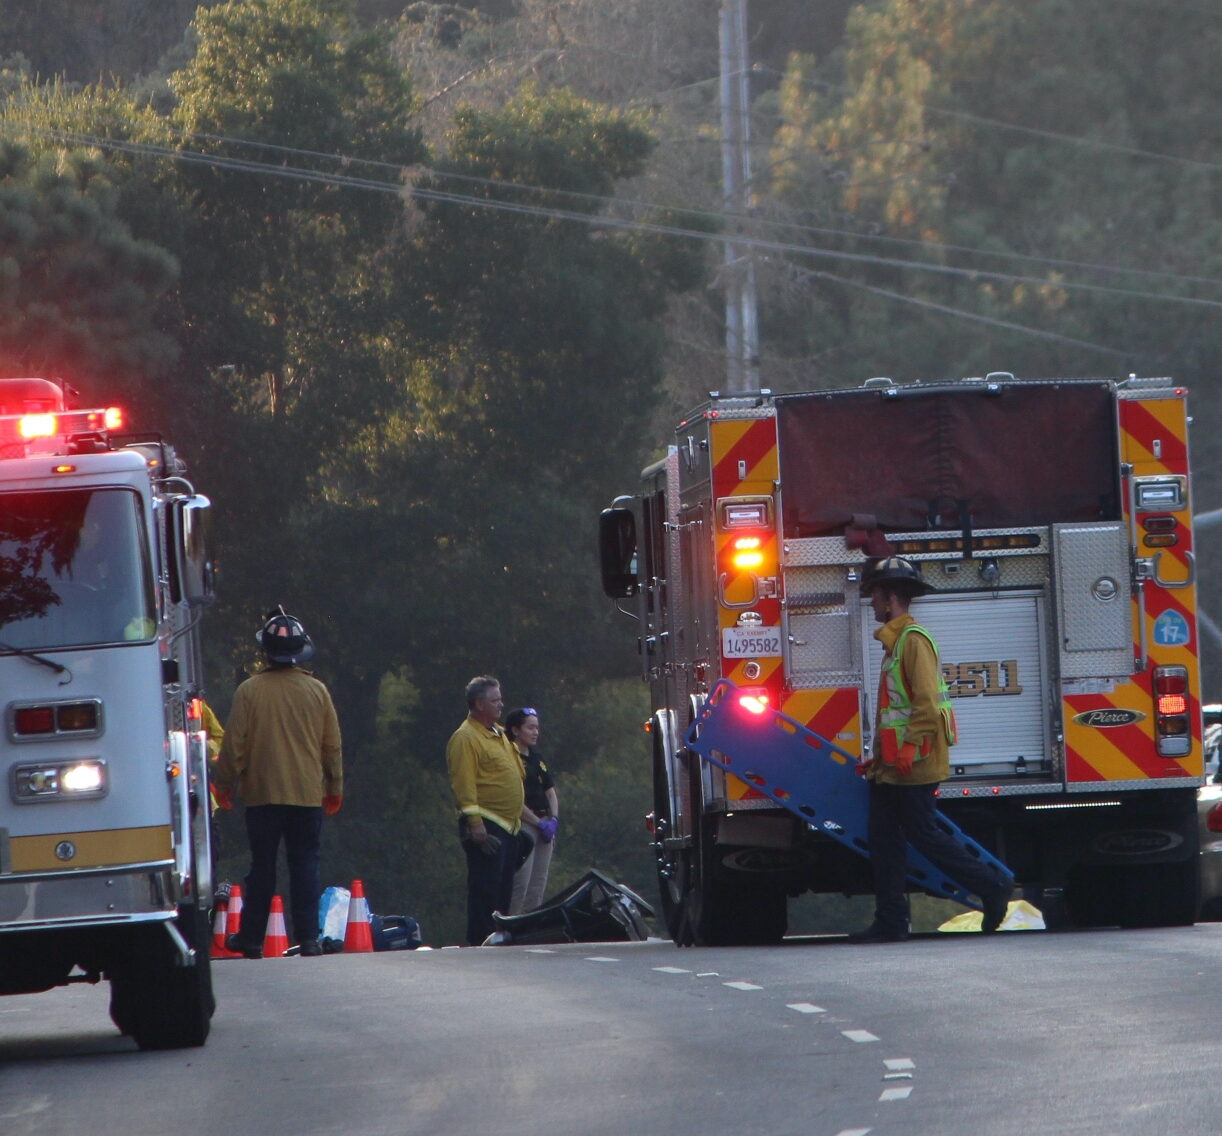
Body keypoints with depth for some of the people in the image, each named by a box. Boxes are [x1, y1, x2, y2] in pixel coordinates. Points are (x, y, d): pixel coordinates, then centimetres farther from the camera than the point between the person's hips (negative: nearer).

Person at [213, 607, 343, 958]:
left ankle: (251, 938, 9)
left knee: (262, 867, 6)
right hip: (308, 794, 1)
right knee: (305, 864, 4)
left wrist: (225, 784, 10)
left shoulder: (250, 691, -7)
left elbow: (234, 744, -3)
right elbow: (333, 745, 5)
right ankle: (308, 938, -2)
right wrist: (335, 787, 16)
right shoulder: (317, 691, -1)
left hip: (262, 795, -1)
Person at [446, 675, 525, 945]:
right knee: (485, 886, -11)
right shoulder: (466, 738, -11)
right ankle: (479, 942, -11)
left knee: (504, 887, 11)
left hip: (507, 826, 9)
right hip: (486, 825, -9)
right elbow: (464, 783, -18)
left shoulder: (499, 735, 19)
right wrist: (475, 822, -24)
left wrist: (517, 819, 23)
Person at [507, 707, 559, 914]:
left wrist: (553, 820, 1)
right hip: (523, 826, -8)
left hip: (544, 825, 8)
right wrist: (539, 823, -14)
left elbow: (551, 793, 18)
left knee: (538, 885, 8)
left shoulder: (536, 758, 17)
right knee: (520, 883, -13)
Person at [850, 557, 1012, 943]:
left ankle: (991, 886, 4)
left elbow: (926, 701, -21)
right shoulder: (895, 641, 19)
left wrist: (911, 749, -24)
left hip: (914, 766, -10)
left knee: (923, 834, -6)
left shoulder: (914, 640, -13)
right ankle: (890, 922, 5)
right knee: (884, 839, 5)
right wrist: (880, 757, 23)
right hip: (893, 766, 10)